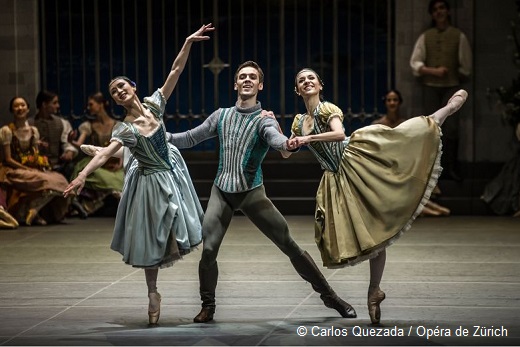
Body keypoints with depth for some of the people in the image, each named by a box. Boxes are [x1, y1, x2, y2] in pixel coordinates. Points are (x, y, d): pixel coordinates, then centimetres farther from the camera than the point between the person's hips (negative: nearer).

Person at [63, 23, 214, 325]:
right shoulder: (124, 129, -17)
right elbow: (106, 153, -32)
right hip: (151, 182, -4)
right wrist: (83, 174, -49)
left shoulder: (154, 105, -6)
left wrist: (188, 43, -19)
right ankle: (153, 293, 18)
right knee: (151, 238, 4)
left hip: (173, 174, 4)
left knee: (177, 227, 10)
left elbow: (176, 71, -10)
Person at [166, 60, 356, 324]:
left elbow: (274, 136, -26)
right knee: (208, 251, -11)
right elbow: (191, 138, 17)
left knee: (289, 245, -5)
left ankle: (328, 295, 6)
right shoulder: (221, 116, 10)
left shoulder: (263, 119, -3)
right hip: (221, 191, 3)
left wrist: (286, 144, -50)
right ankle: (207, 305, 11)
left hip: (251, 192, -3)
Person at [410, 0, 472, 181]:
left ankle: (451, 168, -4)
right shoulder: (425, 37, 6)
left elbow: (465, 66, 6)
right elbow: (415, 63, 0)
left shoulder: (458, 36, 2)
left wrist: (455, 77, 4)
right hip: (430, 86, 2)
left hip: (452, 86, -2)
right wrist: (433, 71, -12)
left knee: (451, 128, -10)